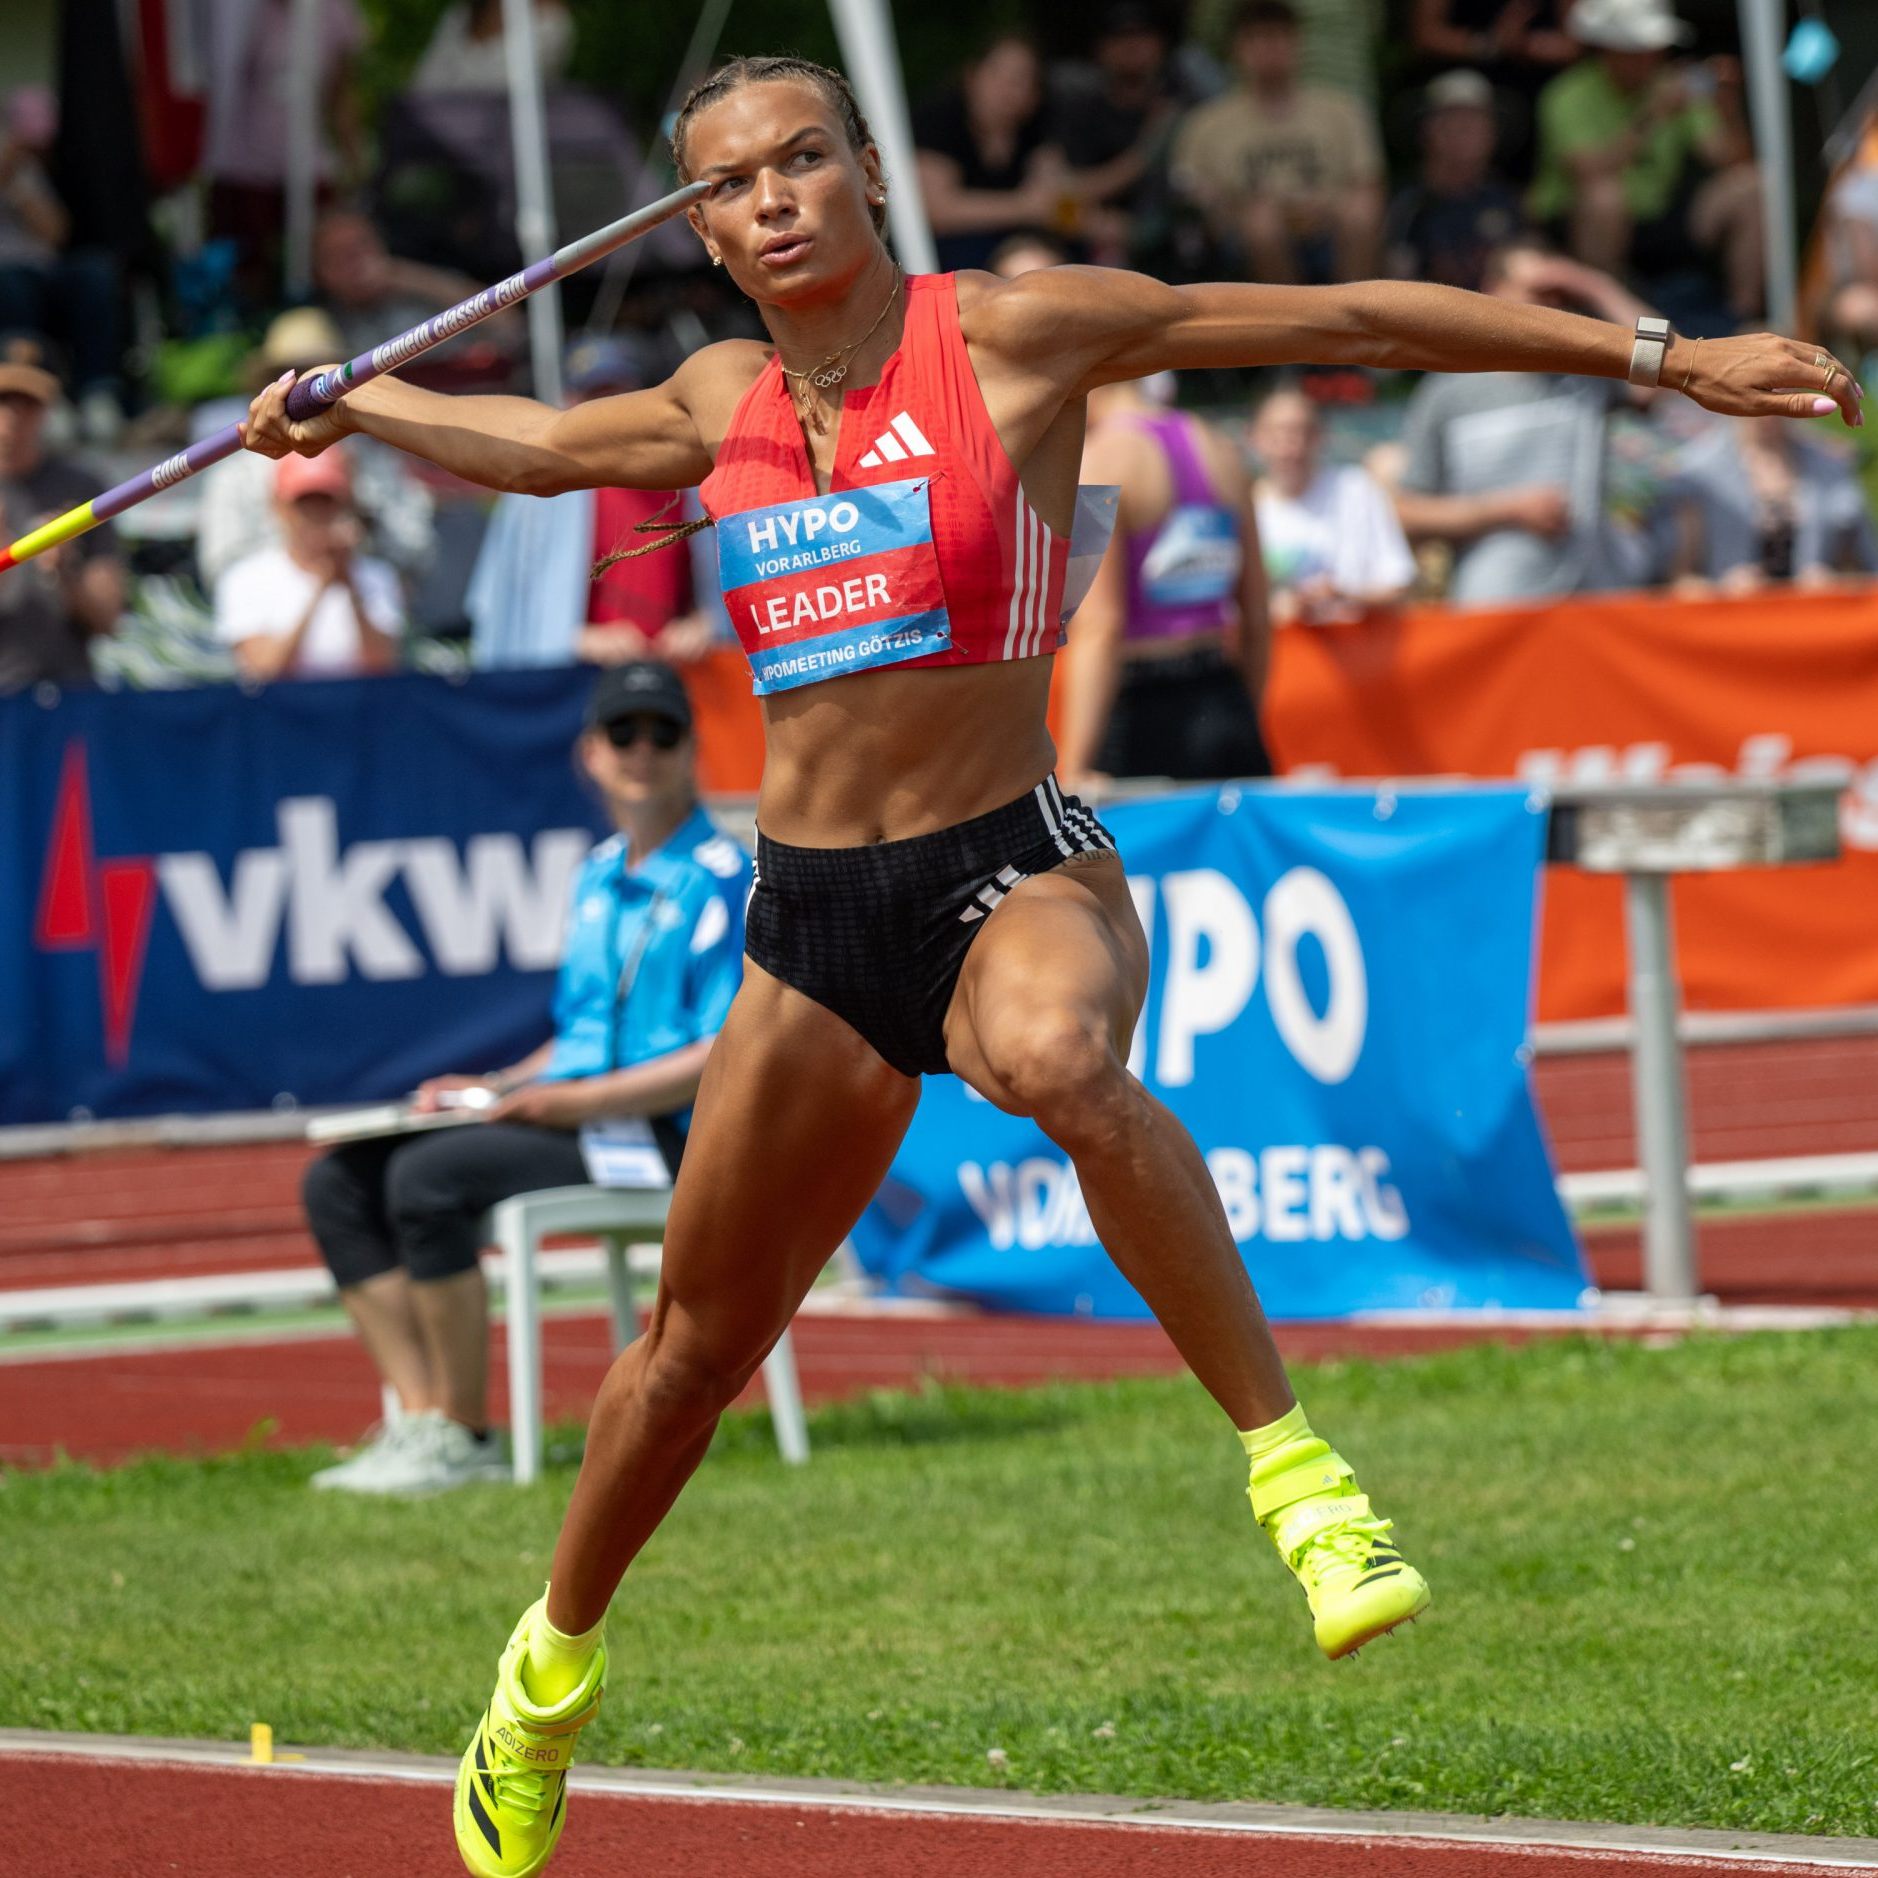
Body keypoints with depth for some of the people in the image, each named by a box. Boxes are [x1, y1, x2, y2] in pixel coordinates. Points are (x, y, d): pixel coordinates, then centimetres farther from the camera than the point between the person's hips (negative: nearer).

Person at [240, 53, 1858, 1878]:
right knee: (696, 1341, 13)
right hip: (808, 916, 5)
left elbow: (1357, 319, -3)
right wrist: (351, 402, 43)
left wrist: (1658, 355, -4)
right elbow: (536, 443, 33)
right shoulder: (719, 410, 10)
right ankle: (550, 1672, 38)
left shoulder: (1016, 337, -4)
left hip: (1010, 870, -5)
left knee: (1055, 1058, -42)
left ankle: (1291, 1458, -33)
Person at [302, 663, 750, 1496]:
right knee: (340, 1181, -4)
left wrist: (580, 1101, -21)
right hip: (574, 1116, 9)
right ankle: (419, 1421, -13)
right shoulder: (597, 877, 19)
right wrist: (491, 1089, 8)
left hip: (661, 1137, -9)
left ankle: (466, 1442, -21)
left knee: (427, 1178, -28)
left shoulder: (720, 879, -7)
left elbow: (728, 1058, -16)